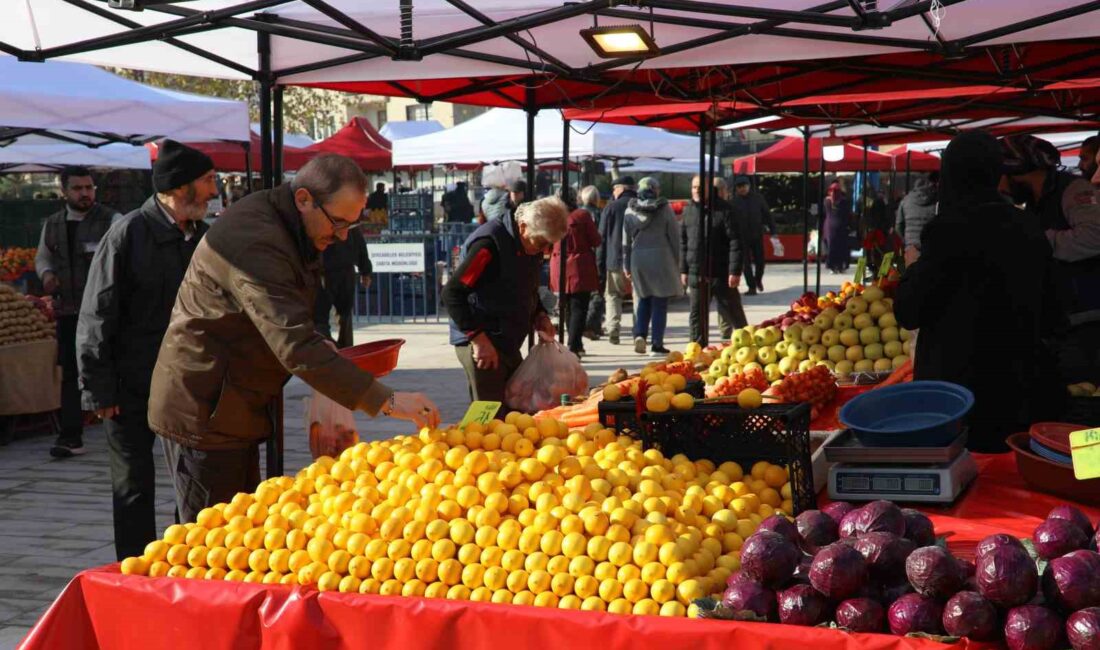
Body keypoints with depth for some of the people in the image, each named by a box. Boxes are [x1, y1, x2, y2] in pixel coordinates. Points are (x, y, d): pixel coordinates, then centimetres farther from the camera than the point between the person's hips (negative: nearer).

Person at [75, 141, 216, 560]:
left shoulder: (203, 236, 6)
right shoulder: (129, 234, -11)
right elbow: (96, 318, -10)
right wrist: (100, 391, -11)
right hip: (133, 388, -5)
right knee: (135, 492, 6)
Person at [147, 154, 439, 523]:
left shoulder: (284, 231, 8)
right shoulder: (255, 242, -26)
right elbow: (295, 346, -34)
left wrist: (331, 356, 1)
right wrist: (384, 401, -35)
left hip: (236, 409, 10)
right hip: (204, 413, -10)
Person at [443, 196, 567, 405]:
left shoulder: (532, 246, 6)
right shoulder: (489, 243, -19)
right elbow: (451, 294, -20)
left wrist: (539, 316, 2)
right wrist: (478, 338, -24)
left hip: (509, 345, 9)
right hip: (481, 345, -8)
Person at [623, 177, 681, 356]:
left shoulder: (630, 211, 4)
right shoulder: (664, 209, -4)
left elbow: (626, 240, 8)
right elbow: (674, 237, -2)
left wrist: (626, 265, 15)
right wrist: (676, 261, 7)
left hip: (638, 259, 3)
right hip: (661, 258, -3)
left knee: (643, 299, 16)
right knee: (660, 301, 3)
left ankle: (639, 334, -3)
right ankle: (656, 344, 2)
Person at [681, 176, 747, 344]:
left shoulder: (724, 210, -8)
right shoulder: (689, 210, 8)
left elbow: (735, 242, -11)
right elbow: (683, 242, 14)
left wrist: (735, 271, -15)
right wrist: (683, 270, 11)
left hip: (721, 273, -4)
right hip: (696, 274, 4)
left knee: (733, 312, 5)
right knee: (697, 314, 8)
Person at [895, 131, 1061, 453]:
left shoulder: (949, 229, -15)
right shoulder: (1028, 229, 4)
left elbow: (908, 313, -9)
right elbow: (1048, 312, 13)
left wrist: (914, 267, 7)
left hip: (960, 387, -6)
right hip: (1023, 387, 6)